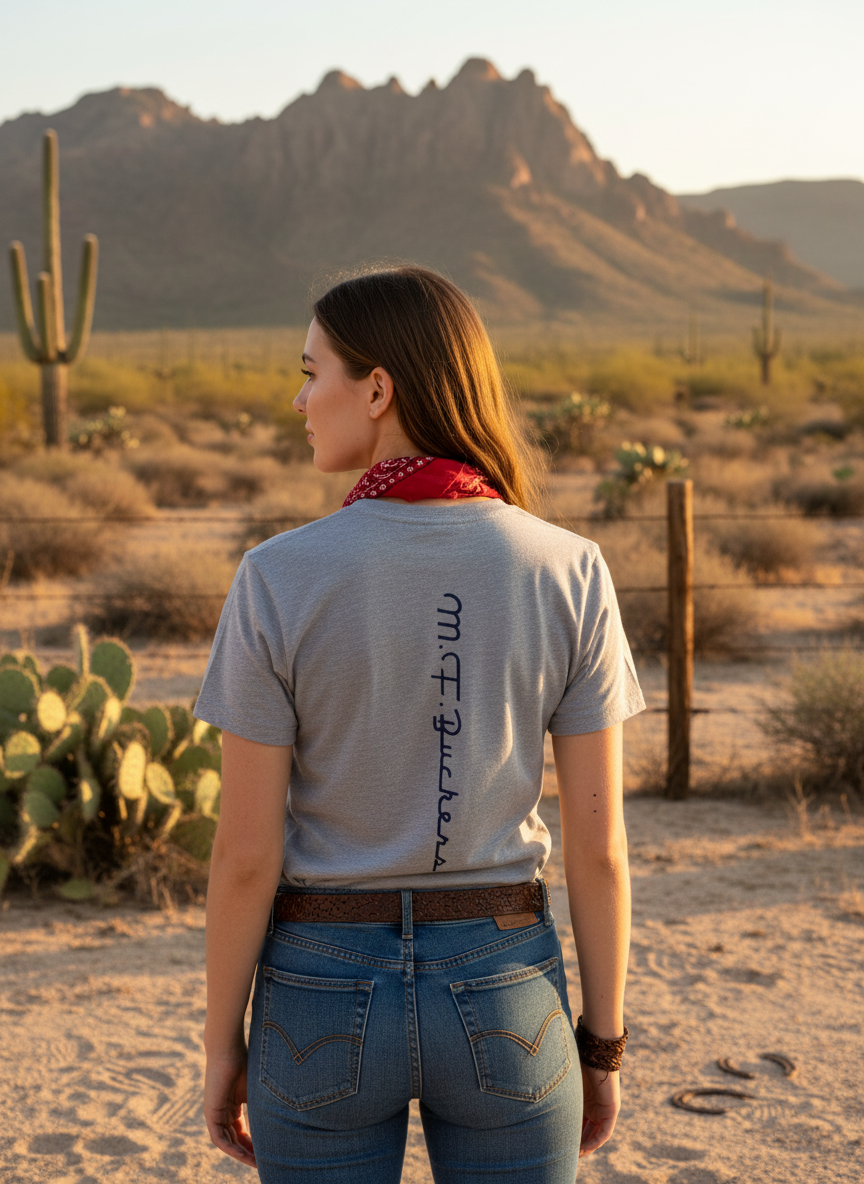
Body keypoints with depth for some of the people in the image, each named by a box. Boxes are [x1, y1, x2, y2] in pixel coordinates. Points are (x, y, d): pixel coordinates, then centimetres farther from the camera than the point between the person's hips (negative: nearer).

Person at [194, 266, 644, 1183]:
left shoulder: (279, 580, -15)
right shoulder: (568, 575, -10)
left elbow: (245, 850, -11)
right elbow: (596, 841, -7)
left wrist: (221, 1045, 3)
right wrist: (603, 1045, 6)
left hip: (326, 1000, -1)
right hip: (499, 997, 1)